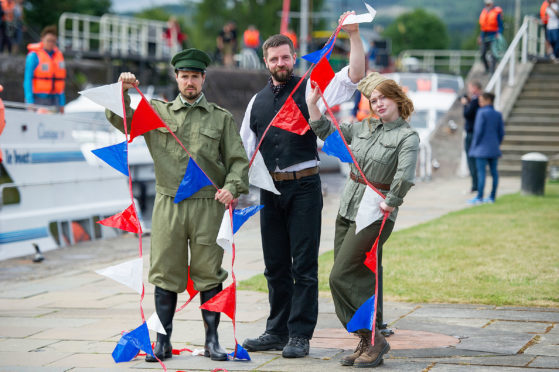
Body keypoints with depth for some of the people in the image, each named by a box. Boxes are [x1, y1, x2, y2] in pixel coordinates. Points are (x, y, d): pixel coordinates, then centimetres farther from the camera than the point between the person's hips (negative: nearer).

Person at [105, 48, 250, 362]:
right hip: (168, 205, 1)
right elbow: (119, 119, 12)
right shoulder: (157, 111, 13)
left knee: (209, 274, 1)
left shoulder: (222, 118, 11)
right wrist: (122, 91, -4)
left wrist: (232, 187, -11)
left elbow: (238, 160, 7)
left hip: (208, 206, -1)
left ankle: (212, 340, 9)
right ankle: (163, 342, 9)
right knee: (165, 273, 3)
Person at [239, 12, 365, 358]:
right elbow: (244, 149, 17)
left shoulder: (310, 89, 2)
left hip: (304, 186, -5)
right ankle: (277, 332, 19)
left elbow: (355, 75, -9)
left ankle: (300, 335, -1)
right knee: (275, 265, 11)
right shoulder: (257, 102, 14)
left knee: (304, 265, -4)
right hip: (270, 188, 5)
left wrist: (354, 35, -18)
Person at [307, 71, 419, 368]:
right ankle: (367, 343, 13)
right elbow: (325, 131, 21)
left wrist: (389, 204, -18)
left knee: (341, 277, -11)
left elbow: (405, 176, -24)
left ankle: (375, 340, -3)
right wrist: (312, 102, 12)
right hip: (348, 209, 7)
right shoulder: (365, 128, 11)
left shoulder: (407, 136, -9)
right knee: (356, 280, 6)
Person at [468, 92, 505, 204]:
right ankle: (492, 197, 11)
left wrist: (475, 145, -5)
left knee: (481, 171, -6)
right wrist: (496, 145, 18)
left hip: (482, 148, -7)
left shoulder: (482, 113, -11)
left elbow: (479, 131, -14)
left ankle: (479, 197, -7)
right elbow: (501, 132, 9)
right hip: (493, 149, 7)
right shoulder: (498, 114, 8)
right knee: (494, 171, 8)